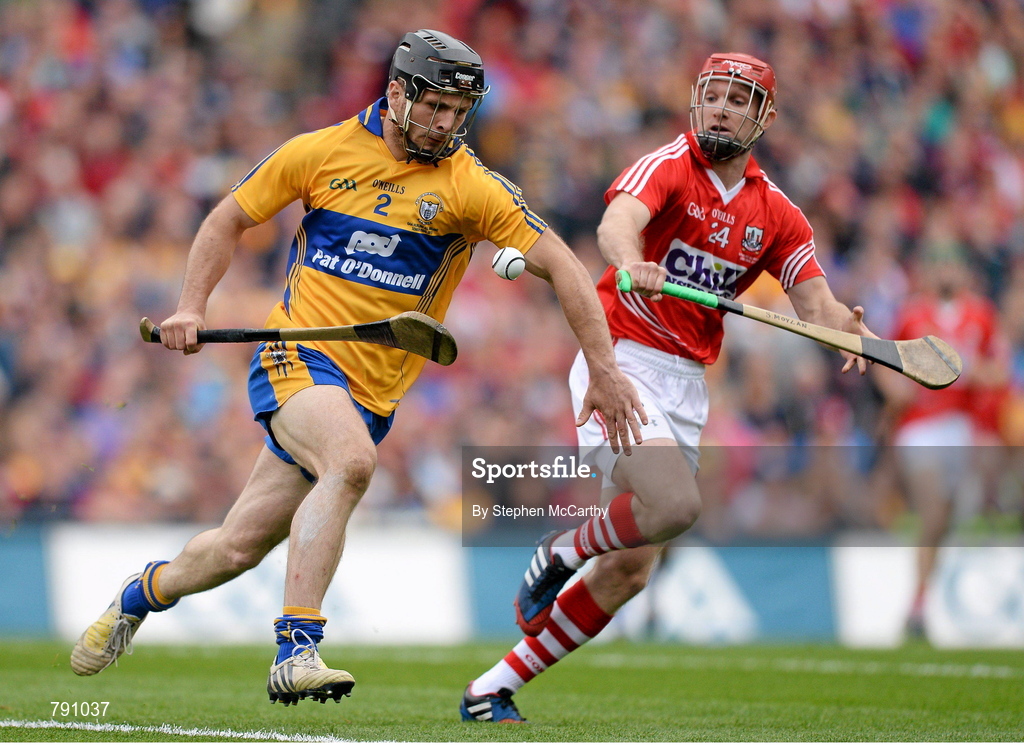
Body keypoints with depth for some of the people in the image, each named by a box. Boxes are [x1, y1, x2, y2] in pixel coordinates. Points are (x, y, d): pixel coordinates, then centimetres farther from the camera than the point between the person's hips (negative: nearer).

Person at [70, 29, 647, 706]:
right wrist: (192, 308, 1)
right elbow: (230, 220, 13)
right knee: (351, 461, -34)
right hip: (297, 354, -2)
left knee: (239, 548, 2)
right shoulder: (324, 151, 0)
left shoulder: (472, 187, -3)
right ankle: (297, 652, -32)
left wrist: (604, 372, -11)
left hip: (373, 391, 2)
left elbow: (559, 264, -5)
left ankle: (147, 591, 34)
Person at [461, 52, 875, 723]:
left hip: (688, 386, 6)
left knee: (628, 572, 2)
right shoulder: (668, 166, -9)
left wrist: (845, 328, -24)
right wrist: (633, 264, -52)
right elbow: (617, 224, -29)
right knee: (676, 504, -30)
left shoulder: (776, 214, 9)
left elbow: (815, 302, 0)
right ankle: (562, 553, 0)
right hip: (622, 360, -6)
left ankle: (494, 690, 13)